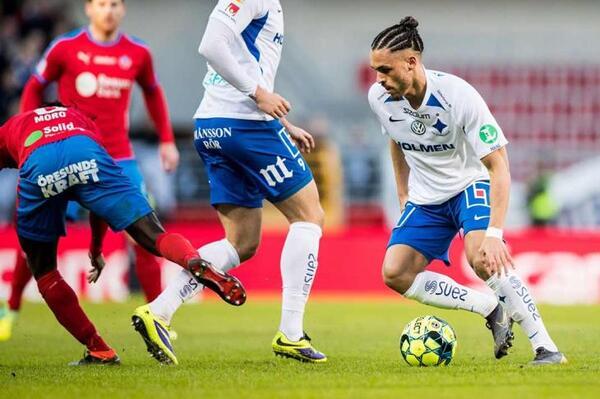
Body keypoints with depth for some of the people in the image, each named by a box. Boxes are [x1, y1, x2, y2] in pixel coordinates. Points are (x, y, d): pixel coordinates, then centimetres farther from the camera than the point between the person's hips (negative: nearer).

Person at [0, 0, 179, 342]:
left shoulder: (138, 53, 3)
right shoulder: (65, 48, -3)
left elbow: (153, 93, 21)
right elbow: (34, 89, 10)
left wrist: (167, 140, 16)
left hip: (118, 158, 1)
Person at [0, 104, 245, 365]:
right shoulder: (77, 118, 44)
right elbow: (102, 196, 44)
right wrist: (96, 250, 54)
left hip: (36, 167, -1)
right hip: (83, 154, 1)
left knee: (42, 269, 17)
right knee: (152, 236, -1)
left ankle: (98, 351, 12)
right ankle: (197, 264, -35)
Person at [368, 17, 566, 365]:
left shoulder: (458, 95, -29)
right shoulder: (380, 98, -13)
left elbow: (498, 166, -28)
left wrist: (495, 232, -36)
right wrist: (404, 199, 13)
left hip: (470, 184, -6)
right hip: (426, 196, 6)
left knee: (481, 256, -32)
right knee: (395, 274, -12)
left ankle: (546, 347, -24)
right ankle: (493, 309, 0)